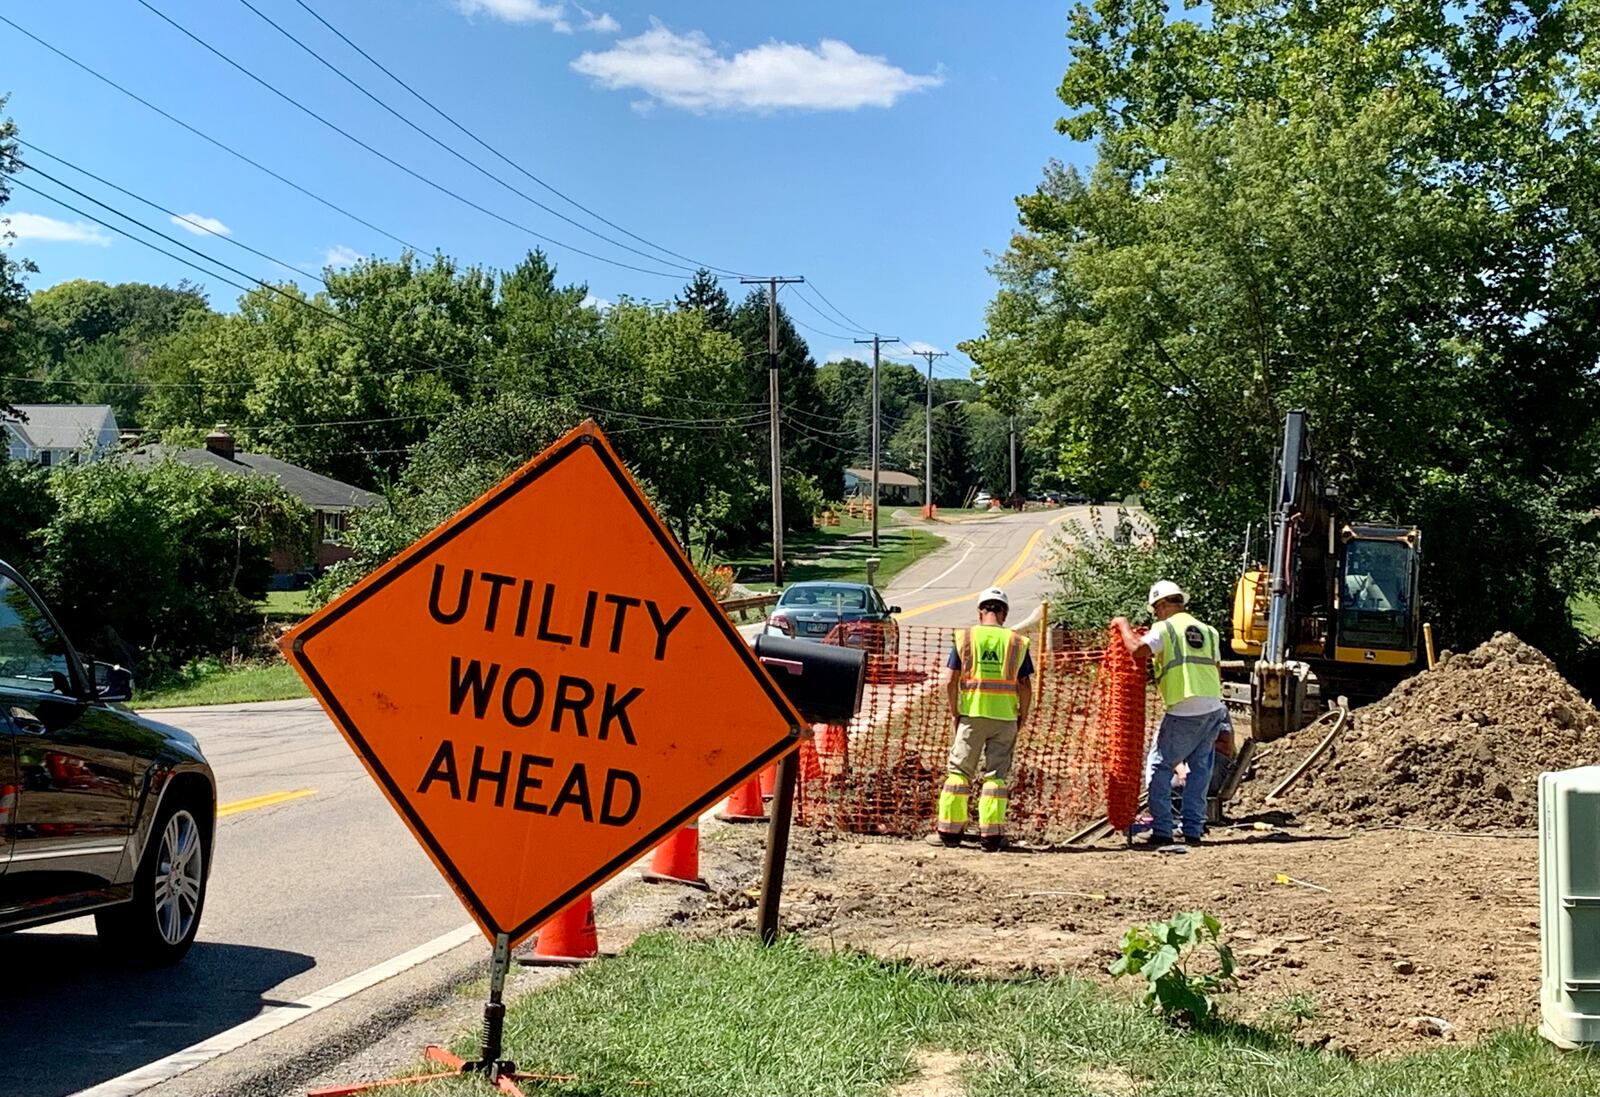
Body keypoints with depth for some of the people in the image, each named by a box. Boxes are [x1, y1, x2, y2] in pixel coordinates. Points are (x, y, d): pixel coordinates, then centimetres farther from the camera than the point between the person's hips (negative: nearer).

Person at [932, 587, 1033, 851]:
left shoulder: (965, 638, 0)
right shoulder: (1017, 642, 1)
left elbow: (949, 681, -4)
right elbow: (1026, 686, -1)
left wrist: (954, 711, 8)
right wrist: (1023, 716, 11)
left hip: (972, 714, 0)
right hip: (1005, 716, 0)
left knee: (959, 770, 9)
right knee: (996, 774, 6)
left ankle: (949, 829, 10)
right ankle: (991, 834, 5)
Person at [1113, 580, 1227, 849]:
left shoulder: (1166, 628, -3)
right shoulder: (1209, 631, 17)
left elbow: (1137, 650, -16)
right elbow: (1216, 673, 20)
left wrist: (1123, 626, 0)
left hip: (1184, 713, -6)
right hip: (1214, 708, 6)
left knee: (1159, 766, 3)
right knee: (1199, 768, 14)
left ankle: (1161, 832, -2)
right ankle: (1193, 830, 14)